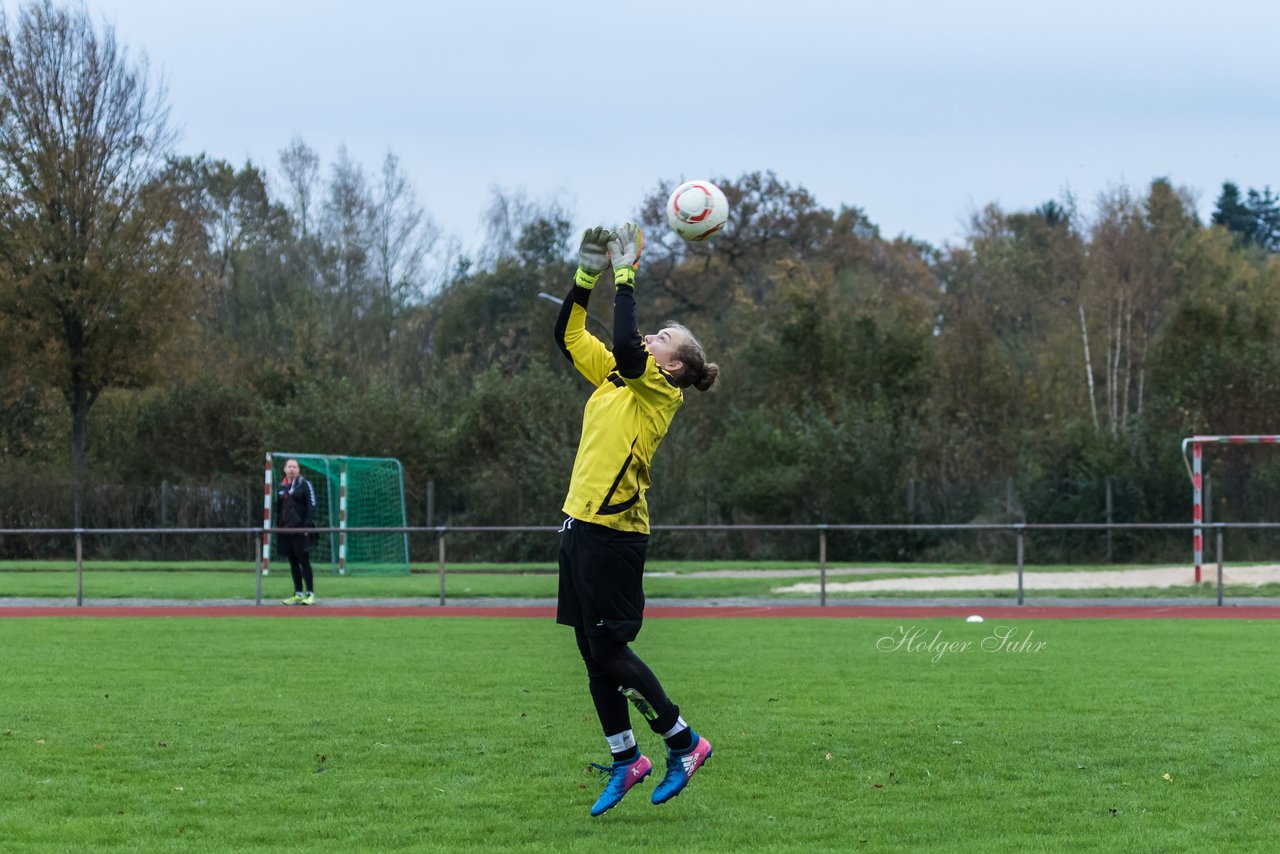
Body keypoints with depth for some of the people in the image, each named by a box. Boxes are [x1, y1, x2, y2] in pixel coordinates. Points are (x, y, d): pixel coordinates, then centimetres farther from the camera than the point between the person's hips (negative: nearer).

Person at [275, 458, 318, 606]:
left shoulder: (305, 485, -1)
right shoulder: (281, 487, 15)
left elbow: (311, 506, -7)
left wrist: (308, 525, -15)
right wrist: (278, 528, 14)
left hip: (301, 531, -6)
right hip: (286, 531, 6)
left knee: (304, 561, -7)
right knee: (293, 563, 8)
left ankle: (310, 593, -5)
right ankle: (298, 594, 12)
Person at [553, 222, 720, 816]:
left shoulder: (660, 390, -8)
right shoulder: (614, 378, 14)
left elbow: (625, 346, -25)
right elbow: (569, 334, 18)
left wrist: (627, 276, -18)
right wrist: (589, 273, 9)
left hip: (614, 533, -8)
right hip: (580, 524, 8)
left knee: (609, 654, -5)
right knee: (594, 655, 10)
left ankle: (683, 743, 8)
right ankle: (624, 760, 20)